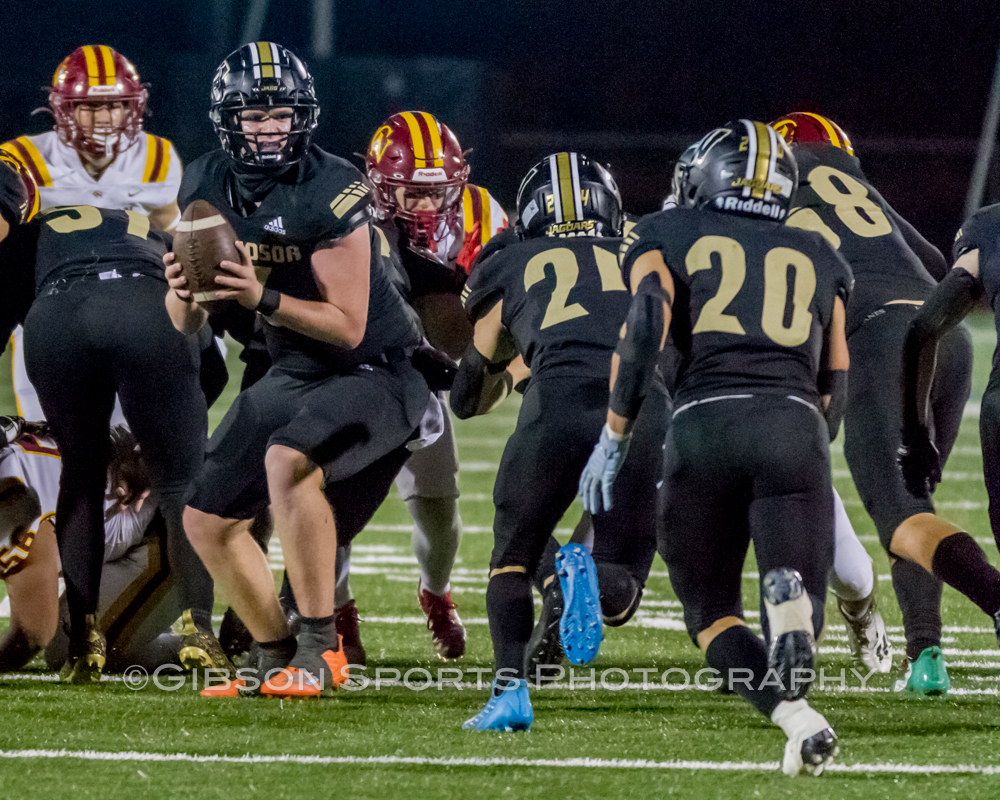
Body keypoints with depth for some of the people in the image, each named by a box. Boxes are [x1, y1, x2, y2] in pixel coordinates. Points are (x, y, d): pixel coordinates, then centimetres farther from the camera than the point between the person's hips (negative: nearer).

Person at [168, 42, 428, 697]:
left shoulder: (330, 192, -23)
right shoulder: (207, 186, -3)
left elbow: (349, 326, -23)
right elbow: (188, 323, 2)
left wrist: (263, 298, -35)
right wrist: (183, 291, -21)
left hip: (373, 371, -8)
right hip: (293, 374, 8)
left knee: (288, 460, -34)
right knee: (208, 520, 7)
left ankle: (319, 649, -26)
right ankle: (277, 658, 23)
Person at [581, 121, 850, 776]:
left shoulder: (669, 237, 17)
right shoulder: (818, 259, 27)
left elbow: (646, 321, -1)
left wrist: (616, 434, 0)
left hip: (704, 423, -1)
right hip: (795, 427, 1)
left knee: (713, 616, 13)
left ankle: (798, 719, -16)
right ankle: (793, 598, -38)